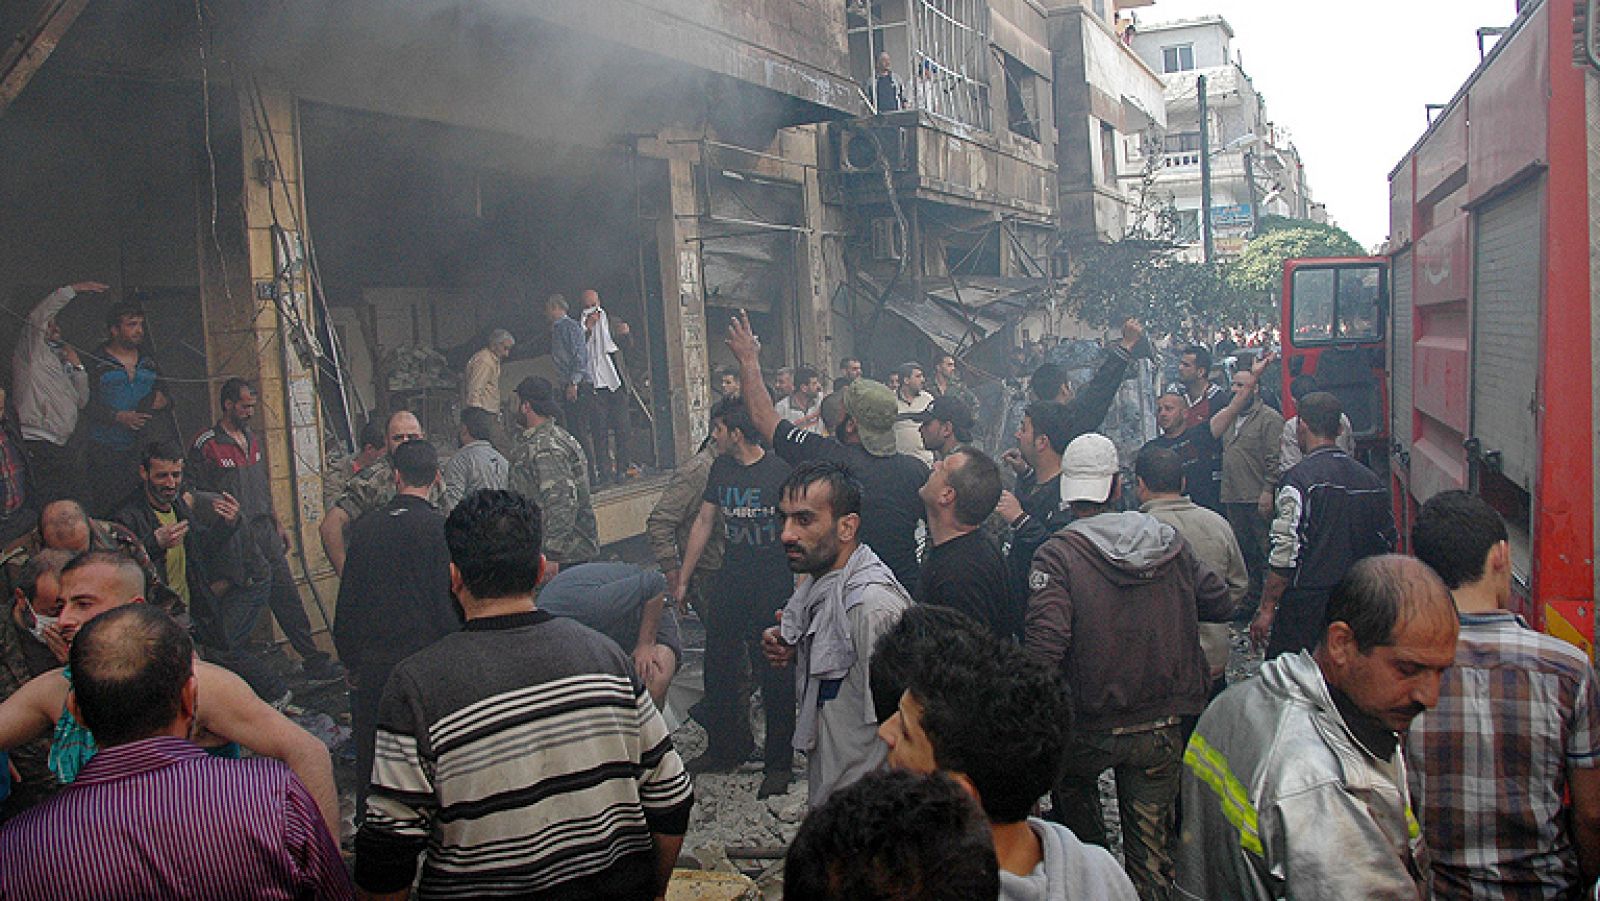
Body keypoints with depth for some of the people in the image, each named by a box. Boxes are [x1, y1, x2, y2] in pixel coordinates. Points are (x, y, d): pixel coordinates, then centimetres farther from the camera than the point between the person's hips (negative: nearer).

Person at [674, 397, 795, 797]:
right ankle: (726, 748, 33)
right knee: (718, 668, 13)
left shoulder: (779, 471, -12)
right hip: (729, 583, 6)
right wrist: (682, 579, 14)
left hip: (774, 588, -6)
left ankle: (779, 763, 16)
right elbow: (704, 522, 13)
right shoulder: (721, 468, 6)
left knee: (774, 676, 1)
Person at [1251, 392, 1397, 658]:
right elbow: (1388, 543, 14)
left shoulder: (1300, 478, -12)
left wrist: (1266, 609, -12)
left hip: (1307, 604, -6)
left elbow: (1287, 550, -16)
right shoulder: (1372, 481, 7)